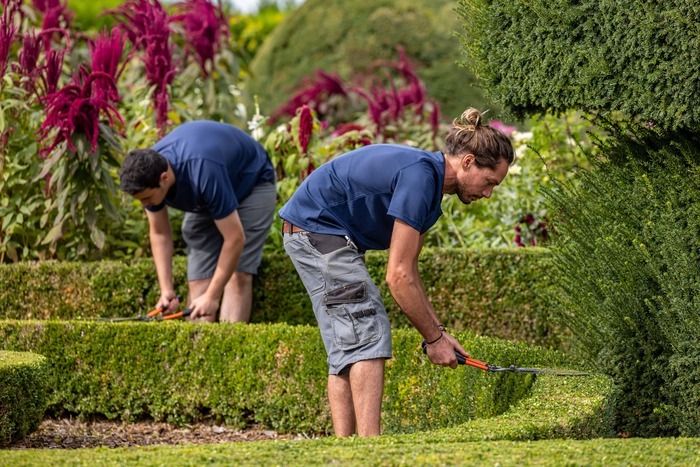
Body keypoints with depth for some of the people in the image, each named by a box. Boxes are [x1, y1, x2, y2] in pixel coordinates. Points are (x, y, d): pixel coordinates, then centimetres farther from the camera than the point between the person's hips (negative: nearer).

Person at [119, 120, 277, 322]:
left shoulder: (203, 172, -43)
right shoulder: (147, 173, -23)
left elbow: (235, 239, -37)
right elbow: (159, 232, -7)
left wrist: (212, 297, -31)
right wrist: (166, 290, -14)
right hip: (204, 199, 6)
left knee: (238, 275, -19)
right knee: (199, 278, -7)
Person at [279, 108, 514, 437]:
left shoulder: (429, 179, 9)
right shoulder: (419, 177, -22)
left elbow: (407, 271, 16)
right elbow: (398, 276, -22)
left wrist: (438, 331, 12)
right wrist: (434, 338, -13)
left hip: (309, 232, 11)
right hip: (318, 228, -11)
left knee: (347, 345, 9)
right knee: (368, 334, -14)